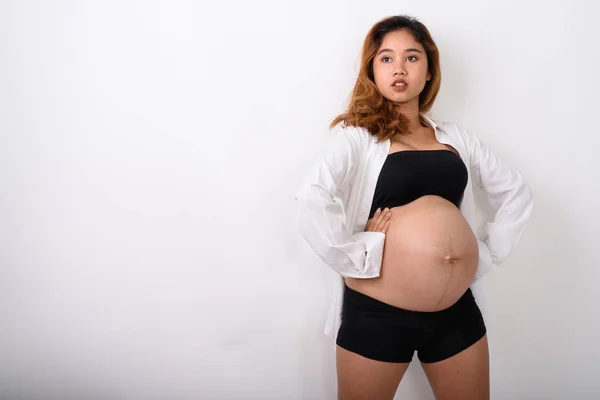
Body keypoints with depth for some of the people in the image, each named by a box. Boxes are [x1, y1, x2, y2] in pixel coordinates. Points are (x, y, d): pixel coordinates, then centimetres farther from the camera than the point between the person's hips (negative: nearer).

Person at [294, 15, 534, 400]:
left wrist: (489, 255, 6)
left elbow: (516, 192, 15)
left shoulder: (455, 136, 9)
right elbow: (313, 200, -22)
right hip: (376, 312, -4)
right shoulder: (359, 134, -6)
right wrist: (358, 259, -17)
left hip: (456, 310, 5)